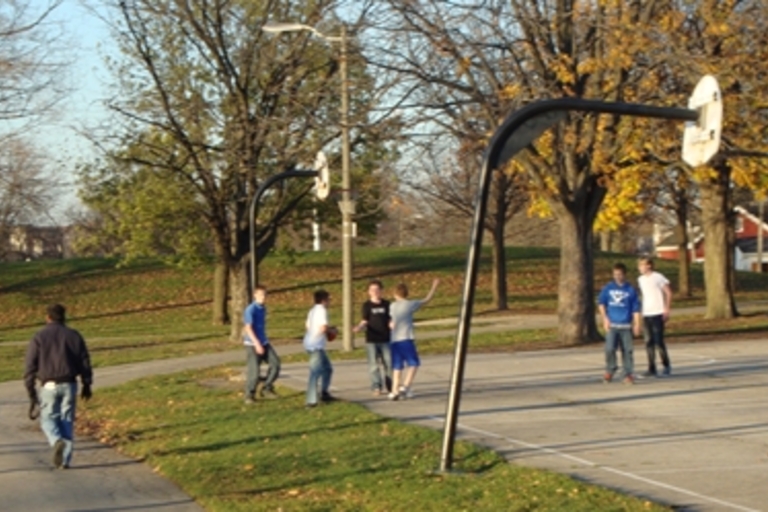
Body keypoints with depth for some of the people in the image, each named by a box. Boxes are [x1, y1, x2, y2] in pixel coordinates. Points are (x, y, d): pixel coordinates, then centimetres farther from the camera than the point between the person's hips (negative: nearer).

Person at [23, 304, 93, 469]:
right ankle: (65, 459, 4)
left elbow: (30, 365, -4)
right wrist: (87, 384, 16)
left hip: (49, 385, -2)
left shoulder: (39, 337, -1)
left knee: (48, 418, 11)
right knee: (67, 421, 9)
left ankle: (57, 441, -19)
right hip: (69, 384, 2)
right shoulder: (74, 335, 6)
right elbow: (84, 361, 6)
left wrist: (31, 391, 2)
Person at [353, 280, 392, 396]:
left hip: (385, 339, 2)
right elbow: (365, 321, -1)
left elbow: (390, 320, 11)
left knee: (388, 363, 2)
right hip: (371, 340, -2)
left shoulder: (386, 304, 6)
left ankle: (387, 386, 19)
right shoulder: (367, 305, 2)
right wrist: (359, 327, -19)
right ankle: (376, 387, -1)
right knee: (373, 365, -4)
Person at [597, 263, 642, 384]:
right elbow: (601, 303, 8)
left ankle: (628, 374, 8)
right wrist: (605, 318, -2)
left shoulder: (630, 290, 3)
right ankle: (610, 370, 11)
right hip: (612, 325, 0)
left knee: (627, 350, 0)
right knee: (610, 348, -10)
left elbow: (636, 309, 4)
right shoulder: (608, 288, 5)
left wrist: (637, 324, 0)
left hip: (626, 325, 0)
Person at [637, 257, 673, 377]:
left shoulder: (658, 277, -6)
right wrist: (641, 311, 14)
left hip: (658, 313, -6)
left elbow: (668, 293, -3)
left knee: (659, 341, -7)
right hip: (646, 314, 6)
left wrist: (667, 309, -8)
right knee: (649, 342, 3)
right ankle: (652, 369, 6)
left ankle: (666, 365, 9)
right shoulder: (640, 280, 12)